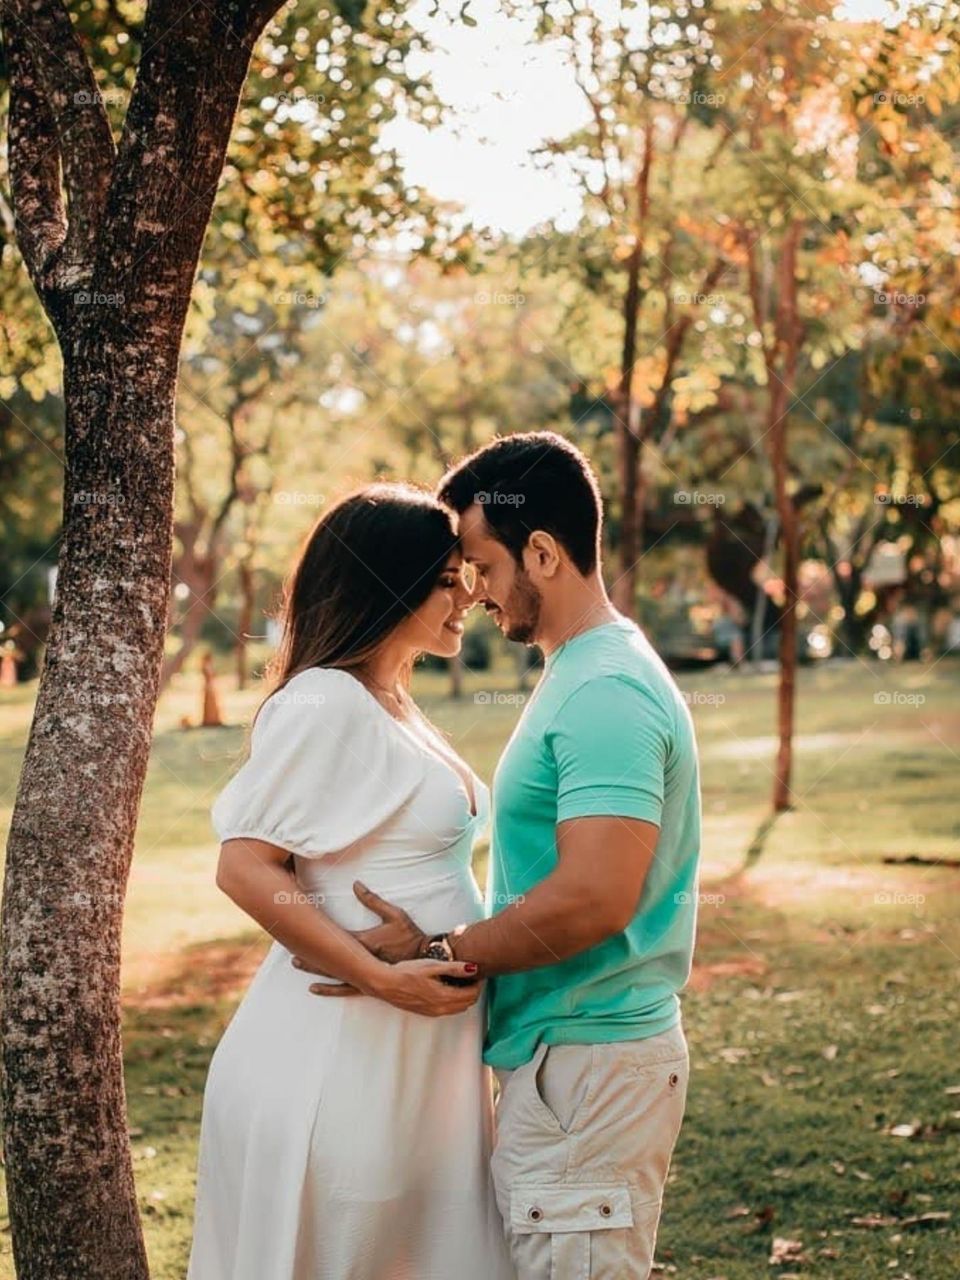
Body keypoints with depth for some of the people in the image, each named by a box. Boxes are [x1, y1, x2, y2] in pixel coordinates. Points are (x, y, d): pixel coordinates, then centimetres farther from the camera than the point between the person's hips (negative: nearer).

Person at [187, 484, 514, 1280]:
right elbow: (246, 868, -20)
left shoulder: (396, 706, 13)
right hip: (345, 1048, -9)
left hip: (424, 1048, 9)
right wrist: (385, 979, -24)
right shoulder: (324, 702, -14)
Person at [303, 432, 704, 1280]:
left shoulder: (605, 694, -19)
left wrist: (435, 954, -16)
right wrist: (453, 946, 13)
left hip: (587, 1068, -10)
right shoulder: (588, 672, 15)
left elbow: (593, 899, -26)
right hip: (560, 1057, 10)